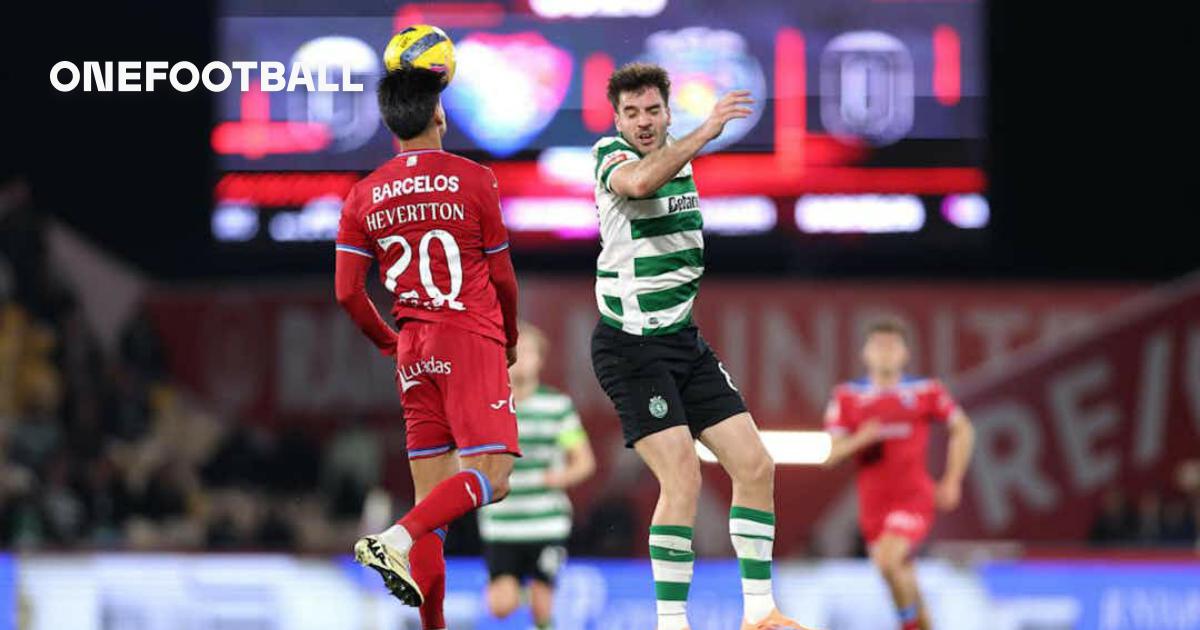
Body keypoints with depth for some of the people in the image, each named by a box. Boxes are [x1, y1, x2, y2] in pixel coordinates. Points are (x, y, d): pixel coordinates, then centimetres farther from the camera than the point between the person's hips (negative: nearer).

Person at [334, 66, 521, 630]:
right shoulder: (472, 180, -4)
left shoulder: (364, 196, 6)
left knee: (433, 493, 8)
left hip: (413, 348, 5)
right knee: (490, 478, -12)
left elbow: (347, 291, 3)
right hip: (472, 338, -5)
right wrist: (510, 339, 19)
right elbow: (501, 276, 1)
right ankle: (396, 540, -32)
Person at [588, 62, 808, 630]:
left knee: (755, 467, 4)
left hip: (683, 341, 8)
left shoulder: (680, 159, 12)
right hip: (631, 345, -8)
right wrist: (706, 131, -36)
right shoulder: (610, 154, -11)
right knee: (682, 477, -19)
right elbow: (639, 181, -37)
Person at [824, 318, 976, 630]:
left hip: (914, 496, -4)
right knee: (902, 578, 12)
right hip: (873, 504, 4)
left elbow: (963, 430, 11)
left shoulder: (926, 392, -2)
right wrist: (860, 439, -20)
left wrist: (951, 483, 6)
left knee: (888, 560, -25)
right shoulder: (847, 397, 1)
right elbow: (828, 455, -1)